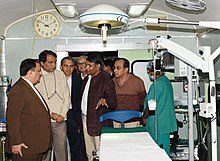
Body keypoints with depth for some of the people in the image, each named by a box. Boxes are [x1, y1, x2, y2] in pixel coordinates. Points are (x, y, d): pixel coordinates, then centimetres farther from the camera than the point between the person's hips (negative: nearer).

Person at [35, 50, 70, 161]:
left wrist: (62, 114, -2)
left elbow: (67, 97, 9)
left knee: (61, 148, 3)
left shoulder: (60, 75, 9)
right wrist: (50, 114, -10)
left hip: (61, 120, 3)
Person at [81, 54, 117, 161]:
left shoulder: (106, 81, -11)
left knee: (100, 152, 1)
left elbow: (113, 103, -13)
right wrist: (80, 120, 11)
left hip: (98, 121, -7)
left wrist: (104, 101, -35)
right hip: (85, 119, 7)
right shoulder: (86, 79, 11)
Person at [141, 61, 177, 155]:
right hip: (166, 121, 10)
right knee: (165, 145, 16)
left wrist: (144, 117, -8)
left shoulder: (157, 84, -18)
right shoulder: (167, 81, 13)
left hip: (157, 123, -10)